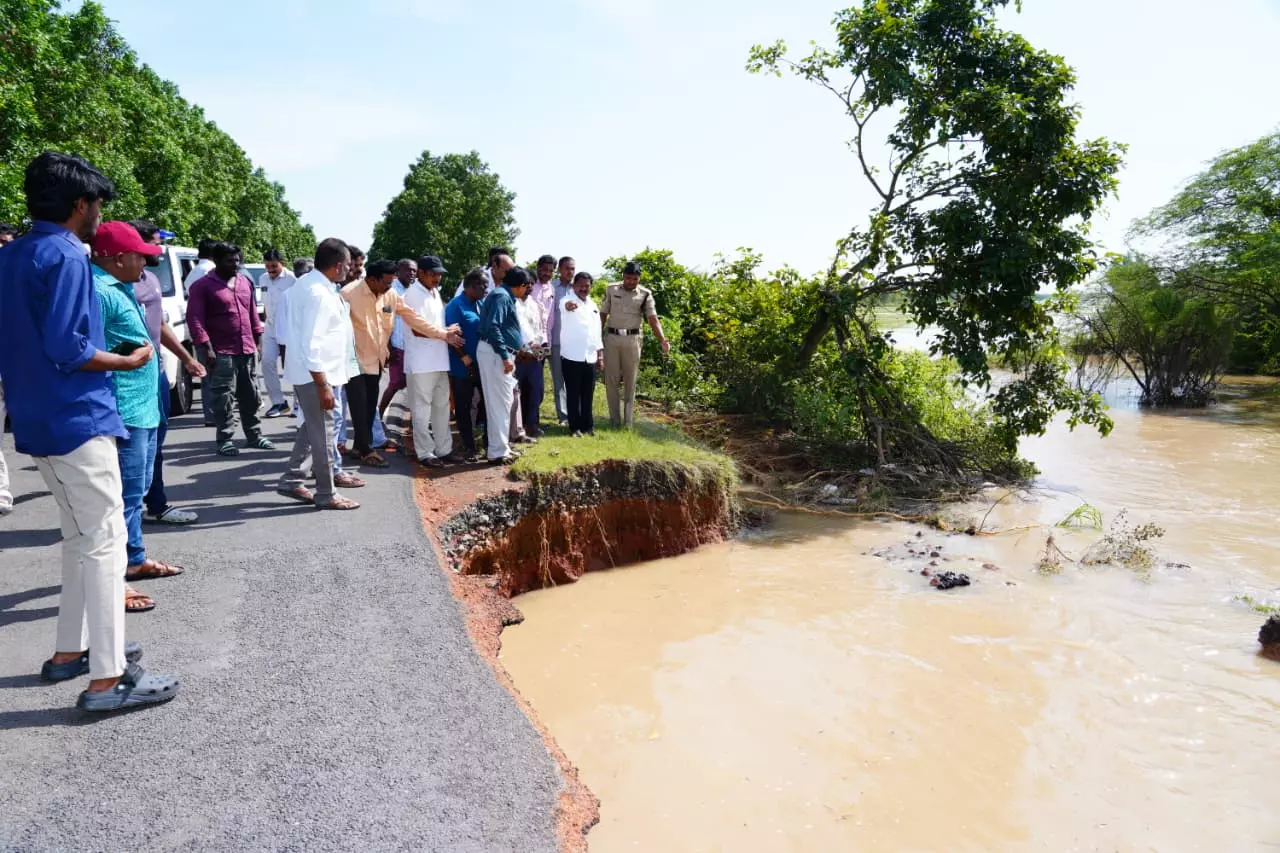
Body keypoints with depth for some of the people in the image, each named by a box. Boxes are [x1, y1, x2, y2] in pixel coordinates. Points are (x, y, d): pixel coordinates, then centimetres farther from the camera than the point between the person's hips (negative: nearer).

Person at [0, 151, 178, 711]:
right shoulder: (66, 256, -14)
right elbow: (66, 349, -21)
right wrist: (129, 362, -8)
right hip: (76, 419, -10)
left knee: (81, 536, 18)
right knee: (105, 542, -5)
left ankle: (71, 650, 27)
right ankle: (107, 679, -1)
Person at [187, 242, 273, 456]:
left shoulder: (245, 282, 13)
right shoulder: (202, 286, -5)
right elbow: (194, 318, -11)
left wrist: (258, 342, 14)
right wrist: (206, 348, -18)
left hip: (247, 349, 6)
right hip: (221, 352, -6)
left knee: (250, 395, 12)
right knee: (224, 398, -2)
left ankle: (254, 435, 22)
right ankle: (225, 440, 5)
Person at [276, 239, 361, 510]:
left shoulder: (307, 283, 8)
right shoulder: (318, 294, -23)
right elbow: (311, 345, -26)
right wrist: (323, 385, -26)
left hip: (307, 372, 10)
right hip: (315, 374, -10)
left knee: (312, 428, 20)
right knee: (322, 433, 1)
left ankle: (292, 481, 28)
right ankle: (326, 494, 12)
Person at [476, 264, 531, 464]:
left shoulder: (506, 297, 18)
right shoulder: (502, 296, -13)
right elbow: (492, 327, -23)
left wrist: (521, 346, 26)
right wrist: (505, 356, -24)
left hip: (499, 353, 11)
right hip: (495, 354, -11)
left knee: (504, 401, 15)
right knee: (500, 403, -7)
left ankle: (502, 446, 24)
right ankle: (498, 452, -2)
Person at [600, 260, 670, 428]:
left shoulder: (645, 294, -1)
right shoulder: (611, 290, 5)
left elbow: (653, 319, -9)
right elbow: (603, 315, 9)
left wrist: (662, 340, -24)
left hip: (632, 339, -1)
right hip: (611, 338, 2)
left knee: (630, 380, 5)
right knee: (611, 379, 4)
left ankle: (628, 419, 13)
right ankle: (615, 418, 13)